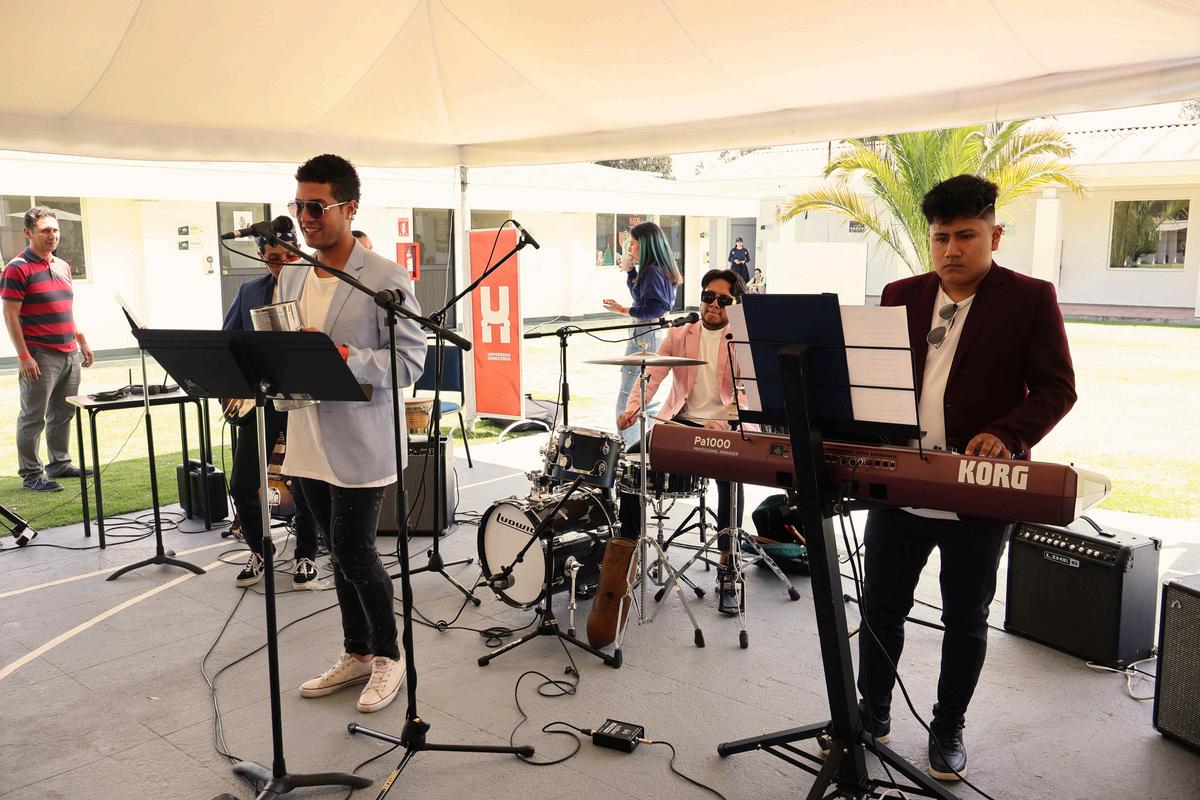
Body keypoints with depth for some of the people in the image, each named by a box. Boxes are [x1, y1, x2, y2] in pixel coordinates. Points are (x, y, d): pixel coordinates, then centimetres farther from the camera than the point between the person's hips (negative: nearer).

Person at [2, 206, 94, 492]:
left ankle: (59, 464, 25)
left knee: (63, 414, 14)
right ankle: (30, 474, 7)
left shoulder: (62, 266, 14)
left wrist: (82, 342, 19)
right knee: (33, 417, 0)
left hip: (69, 354, 7)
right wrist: (24, 355, -17)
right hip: (40, 356, -7)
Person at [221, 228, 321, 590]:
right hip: (259, 397, 4)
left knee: (305, 485, 3)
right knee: (241, 485, 2)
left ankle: (306, 556, 22)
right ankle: (259, 551, 25)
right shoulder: (249, 292, 11)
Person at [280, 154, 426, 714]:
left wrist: (340, 357, -25)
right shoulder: (291, 279, 11)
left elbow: (410, 360, -14)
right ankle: (356, 653, 32)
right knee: (340, 551, 15)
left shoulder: (386, 278, -10)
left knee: (352, 551, -4)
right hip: (309, 441, 7)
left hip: (361, 442, -6)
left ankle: (387, 654, 19)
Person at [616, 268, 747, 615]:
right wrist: (633, 407, -21)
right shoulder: (678, 335, 12)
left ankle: (727, 570, -18)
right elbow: (652, 374, -1)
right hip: (680, 422, 4)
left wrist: (723, 421, -31)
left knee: (731, 478, -30)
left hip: (724, 427, -3)